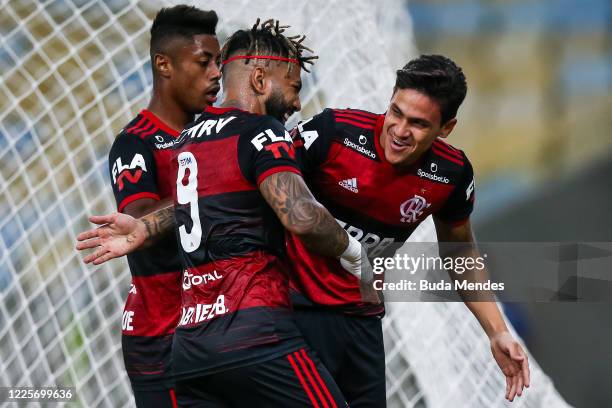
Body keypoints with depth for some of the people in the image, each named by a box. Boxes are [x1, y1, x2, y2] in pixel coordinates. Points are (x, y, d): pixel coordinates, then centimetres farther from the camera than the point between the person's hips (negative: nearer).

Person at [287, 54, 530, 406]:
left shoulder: (453, 175, -8)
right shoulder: (334, 131, -21)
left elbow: (460, 250, 11)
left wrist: (498, 333, 7)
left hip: (363, 316, 4)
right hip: (300, 305, -4)